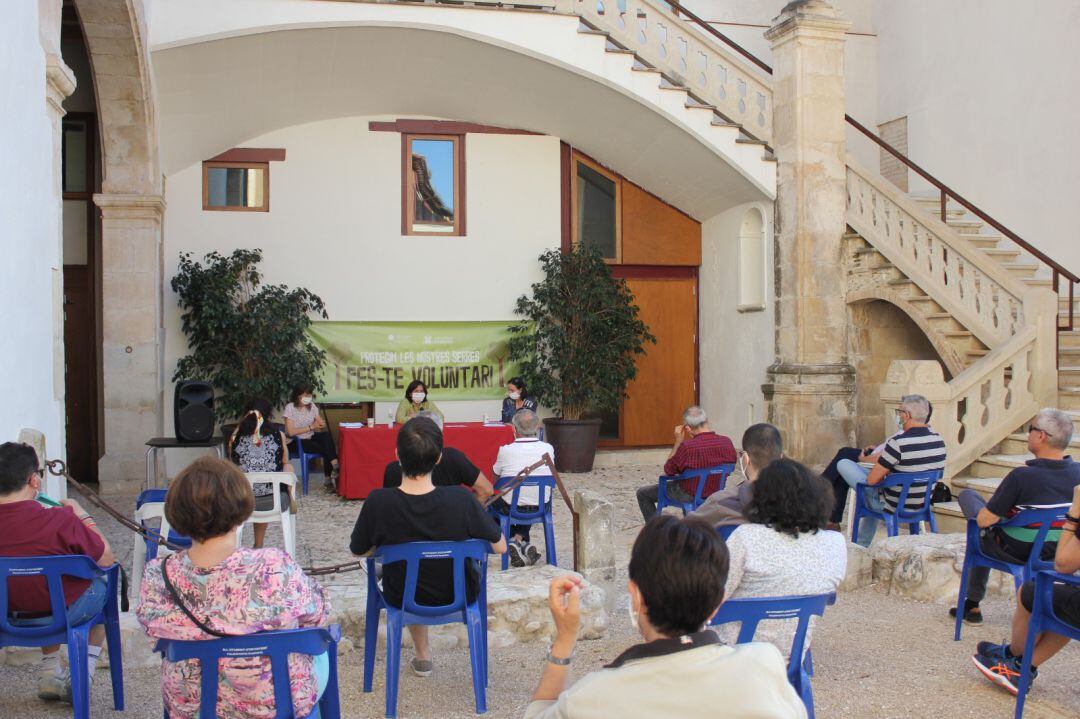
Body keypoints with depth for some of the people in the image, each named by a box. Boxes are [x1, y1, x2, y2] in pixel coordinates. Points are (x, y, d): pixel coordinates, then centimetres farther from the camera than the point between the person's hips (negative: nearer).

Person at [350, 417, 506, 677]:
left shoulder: (378, 502, -28)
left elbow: (358, 550, -8)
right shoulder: (461, 500, -29)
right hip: (458, 596, 0)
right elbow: (500, 547, -15)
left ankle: (422, 656, 45)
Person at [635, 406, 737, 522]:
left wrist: (677, 442, -12)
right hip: (716, 493, 6)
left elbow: (668, 471, -13)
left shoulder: (687, 447, -30)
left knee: (642, 493, 11)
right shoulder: (727, 443, -16)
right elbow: (733, 461, 6)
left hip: (689, 496, -6)